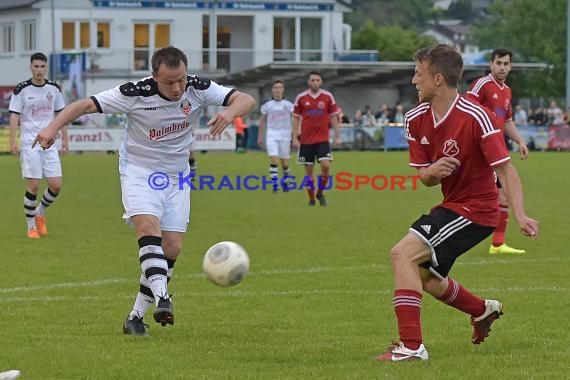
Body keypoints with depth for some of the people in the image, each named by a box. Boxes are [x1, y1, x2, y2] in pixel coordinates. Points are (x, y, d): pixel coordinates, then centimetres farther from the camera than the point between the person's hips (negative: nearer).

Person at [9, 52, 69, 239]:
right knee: (33, 186, -7)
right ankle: (31, 226, 8)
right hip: (29, 144, -4)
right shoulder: (22, 89, -4)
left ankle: (40, 213, 23)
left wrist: (65, 138, 12)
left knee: (56, 184, -4)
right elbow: (14, 116, -4)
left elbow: (61, 114, 16)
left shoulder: (54, 88, 7)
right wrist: (12, 142, -12)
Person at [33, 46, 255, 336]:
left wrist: (230, 112, -38)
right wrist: (54, 126, -33)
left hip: (176, 174, 4)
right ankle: (162, 300, -37)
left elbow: (246, 100, -15)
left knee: (172, 247, -4)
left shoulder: (199, 89, -14)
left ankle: (136, 316, 5)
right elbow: (85, 105, -18)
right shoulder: (135, 94, -22)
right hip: (138, 170, -4)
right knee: (148, 227, -29)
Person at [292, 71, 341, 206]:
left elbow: (333, 117, 7)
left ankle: (321, 193, 5)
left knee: (326, 165, -16)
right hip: (306, 140, 0)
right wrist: (295, 138, 0)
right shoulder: (301, 98, 0)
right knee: (308, 169, 2)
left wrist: (337, 136, 2)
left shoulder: (328, 97, 1)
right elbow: (296, 118, 5)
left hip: (323, 139, 0)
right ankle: (311, 199, 13)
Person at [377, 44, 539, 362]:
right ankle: (483, 310, 48)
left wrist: (520, 215, -34)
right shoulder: (416, 119, 0)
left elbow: (505, 168, -22)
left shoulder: (476, 117, -22)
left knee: (403, 254, -23)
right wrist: (433, 172, -19)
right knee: (424, 276, 22)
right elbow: (425, 177, 6)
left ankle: (411, 346, -24)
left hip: (476, 208, -9)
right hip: (451, 204, 9)